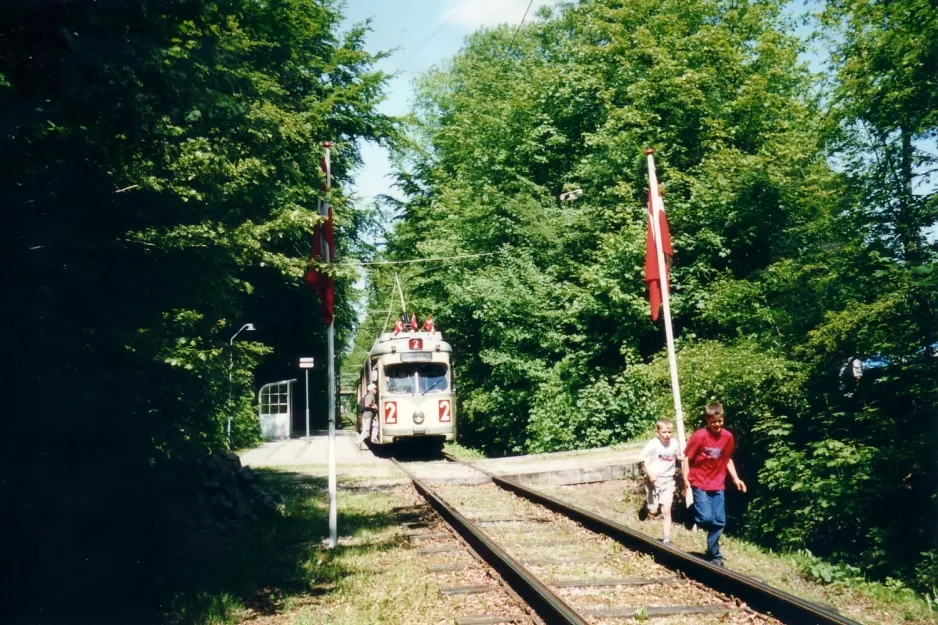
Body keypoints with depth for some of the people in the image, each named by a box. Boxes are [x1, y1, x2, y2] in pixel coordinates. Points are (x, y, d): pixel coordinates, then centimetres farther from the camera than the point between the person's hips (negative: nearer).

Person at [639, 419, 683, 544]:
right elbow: (644, 461, -14)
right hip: (654, 480, -3)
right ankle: (647, 506, 36)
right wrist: (650, 474, -28)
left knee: (666, 510, -2)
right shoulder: (653, 444, -15)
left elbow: (678, 456, 19)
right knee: (653, 511, 0)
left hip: (668, 480, 3)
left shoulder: (674, 443, 0)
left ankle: (667, 539, 5)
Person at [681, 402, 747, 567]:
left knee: (719, 521, 4)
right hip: (700, 483, -4)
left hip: (718, 485, 4)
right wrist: (686, 479, -15)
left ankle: (713, 554, 18)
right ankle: (695, 515, 19)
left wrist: (736, 478, 4)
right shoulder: (699, 436, -16)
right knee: (706, 518, -16)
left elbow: (728, 459, 12)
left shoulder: (728, 437, -2)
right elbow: (686, 458, -9)